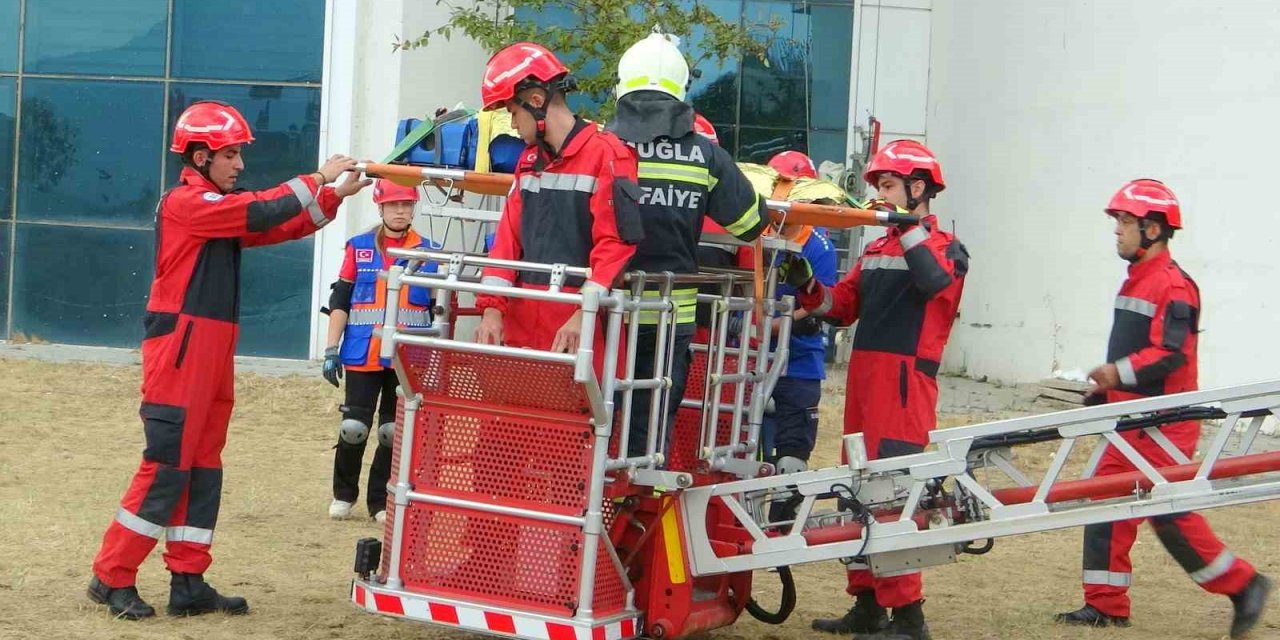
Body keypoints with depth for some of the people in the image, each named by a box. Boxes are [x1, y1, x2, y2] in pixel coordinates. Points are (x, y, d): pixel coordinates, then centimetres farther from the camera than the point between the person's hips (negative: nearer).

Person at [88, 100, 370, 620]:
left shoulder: (219, 207, 18)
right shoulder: (184, 202, -11)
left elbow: (285, 227, 14)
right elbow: (261, 213, -19)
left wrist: (336, 195, 3)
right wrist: (318, 179, -11)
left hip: (213, 352, 10)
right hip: (179, 350, -10)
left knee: (203, 467, 9)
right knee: (168, 465, -9)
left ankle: (188, 583, 12)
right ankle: (111, 578, -4)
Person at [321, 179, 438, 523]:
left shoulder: (430, 251, 7)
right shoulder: (359, 247, 6)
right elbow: (340, 300, 5)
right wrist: (331, 350, -2)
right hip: (362, 354, -1)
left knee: (396, 430, 3)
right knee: (354, 427, -2)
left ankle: (381, 501, 14)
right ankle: (343, 495, 17)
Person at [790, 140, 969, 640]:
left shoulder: (945, 248, -1)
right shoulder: (876, 249, 21)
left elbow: (935, 282, -22)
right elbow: (843, 307, 17)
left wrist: (910, 230, -30)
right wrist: (807, 288, 1)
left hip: (904, 378, -8)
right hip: (863, 373, 8)